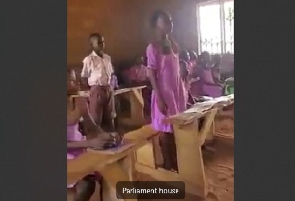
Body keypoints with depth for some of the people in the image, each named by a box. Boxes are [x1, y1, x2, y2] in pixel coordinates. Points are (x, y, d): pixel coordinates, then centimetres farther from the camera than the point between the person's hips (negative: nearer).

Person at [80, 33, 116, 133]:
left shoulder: (108, 58, 8)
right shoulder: (88, 59, -8)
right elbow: (84, 79, -4)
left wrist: (111, 86, 5)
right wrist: (94, 84, -5)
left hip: (109, 90, 6)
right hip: (97, 90, -5)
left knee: (109, 118, 15)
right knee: (96, 119, 2)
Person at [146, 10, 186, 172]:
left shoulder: (173, 44, 10)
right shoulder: (153, 47, -12)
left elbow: (177, 70, 14)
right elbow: (151, 74, -13)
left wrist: (184, 90, 12)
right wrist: (159, 97, -17)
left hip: (177, 90, 7)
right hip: (164, 92, -7)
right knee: (165, 129, 2)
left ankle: (176, 162, 25)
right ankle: (167, 164, 16)